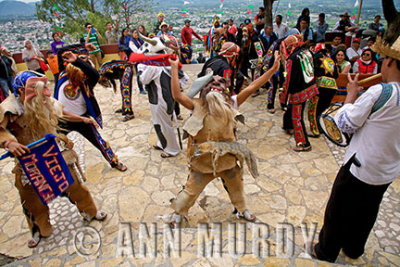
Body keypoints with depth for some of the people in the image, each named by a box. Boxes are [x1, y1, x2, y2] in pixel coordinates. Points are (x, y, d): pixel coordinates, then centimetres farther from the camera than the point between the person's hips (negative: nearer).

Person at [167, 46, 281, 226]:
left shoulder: (229, 105, -7)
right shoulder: (198, 107, -15)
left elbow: (251, 88, -11)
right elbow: (177, 95, -27)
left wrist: (272, 70, -14)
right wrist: (174, 69, -28)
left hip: (228, 158, 4)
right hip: (203, 161, -3)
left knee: (236, 185, 23)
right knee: (192, 189, 13)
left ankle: (241, 210, 51)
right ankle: (178, 213, 39)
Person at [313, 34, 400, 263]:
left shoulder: (380, 92, -25)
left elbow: (345, 124, -20)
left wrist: (351, 94, -6)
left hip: (361, 169, -7)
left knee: (338, 212, 13)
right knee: (366, 213, 26)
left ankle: (326, 252, 32)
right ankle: (354, 249, 47)